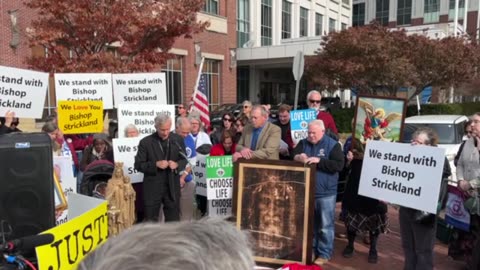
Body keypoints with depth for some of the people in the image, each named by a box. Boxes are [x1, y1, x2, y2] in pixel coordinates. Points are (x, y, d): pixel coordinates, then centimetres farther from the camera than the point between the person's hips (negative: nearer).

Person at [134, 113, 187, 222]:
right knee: (151, 222, 8)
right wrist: (156, 165, -19)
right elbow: (138, 165, -4)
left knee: (173, 221, 10)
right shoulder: (146, 142, -6)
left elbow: (184, 160, 9)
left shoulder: (178, 140, 1)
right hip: (152, 188, -2)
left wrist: (177, 164, -13)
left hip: (172, 187, 2)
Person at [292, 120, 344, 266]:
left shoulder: (332, 145, -6)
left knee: (325, 225, 5)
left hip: (325, 193, -4)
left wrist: (319, 161, -25)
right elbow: (292, 157, -4)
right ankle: (310, 250, 31)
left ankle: (324, 254, 17)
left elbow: (339, 165, -16)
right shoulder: (303, 143, 6)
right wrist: (299, 157, -26)